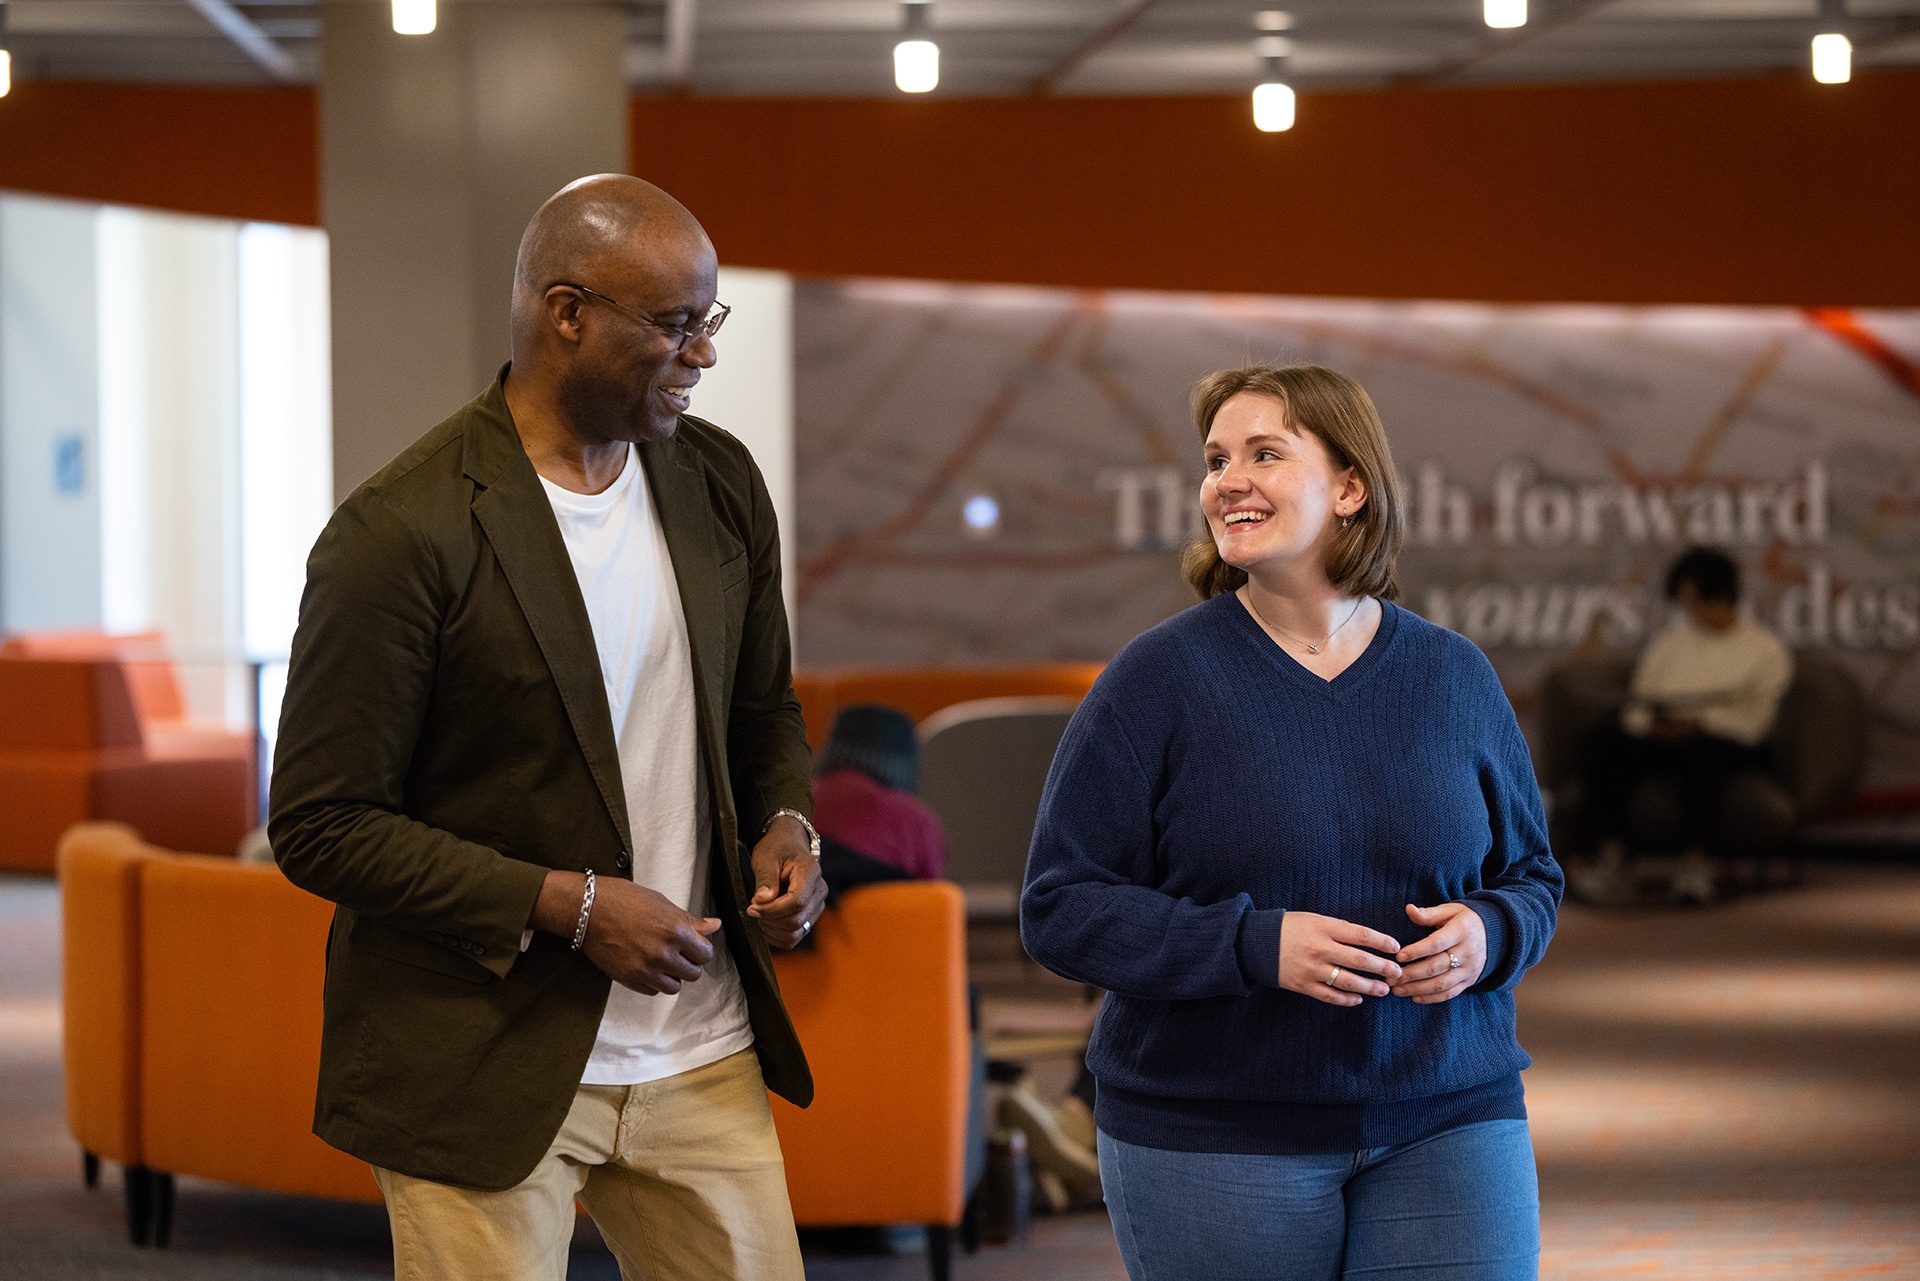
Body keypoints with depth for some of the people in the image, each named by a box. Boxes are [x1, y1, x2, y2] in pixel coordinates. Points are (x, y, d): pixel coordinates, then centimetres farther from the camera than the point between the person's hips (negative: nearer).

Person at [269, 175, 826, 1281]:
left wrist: (785, 825, -2)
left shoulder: (721, 485, 5)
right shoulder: (399, 536, -16)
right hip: (482, 1074, -6)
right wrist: (566, 906, -20)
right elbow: (322, 826, -14)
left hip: (704, 1054, 6)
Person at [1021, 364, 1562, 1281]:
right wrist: (1256, 945, -19)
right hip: (1212, 1141, -2)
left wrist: (1489, 935, -8)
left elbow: (1532, 875, 16)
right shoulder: (1157, 679, -4)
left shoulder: (1456, 679, 6)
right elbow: (1059, 907, -7)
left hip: (1443, 1133, 2)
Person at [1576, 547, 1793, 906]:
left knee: (1703, 750, -41)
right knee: (1605, 740, -28)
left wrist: (1698, 724, -19)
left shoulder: (1766, 650, 11)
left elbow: (1752, 721, -3)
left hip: (1727, 745, -4)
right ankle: (1611, 858, -38)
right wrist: (1650, 725, -11)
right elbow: (1637, 708, 14)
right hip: (1659, 741, 4)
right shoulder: (1669, 643, 24)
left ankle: (1696, 860, -44)